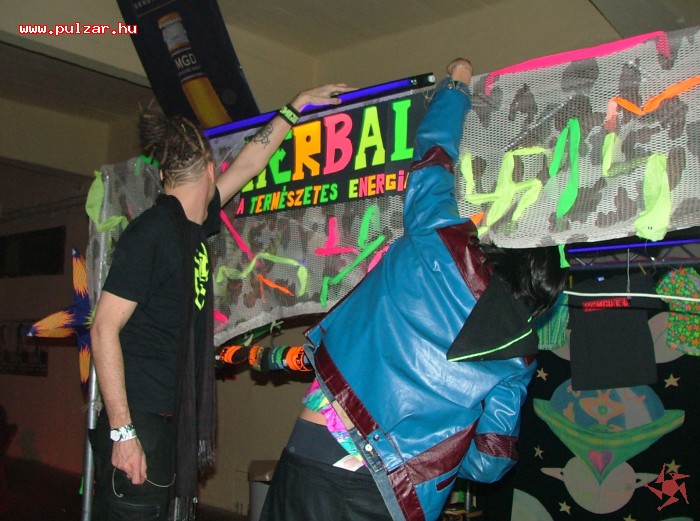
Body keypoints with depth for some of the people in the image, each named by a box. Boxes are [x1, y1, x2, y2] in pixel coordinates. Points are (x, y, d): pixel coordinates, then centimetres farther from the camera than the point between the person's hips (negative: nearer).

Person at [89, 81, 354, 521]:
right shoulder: (152, 231, -13)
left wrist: (295, 107, 34)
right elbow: (104, 330, -16)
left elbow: (248, 165, 24)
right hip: (139, 423, -8)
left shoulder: (192, 227, 11)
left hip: (177, 422, 8)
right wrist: (123, 431, -20)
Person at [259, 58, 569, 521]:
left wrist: (457, 80, 28)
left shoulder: (440, 243, -5)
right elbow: (489, 463, 7)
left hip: (315, 458, -1)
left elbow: (434, 150, 11)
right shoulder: (520, 356, 2)